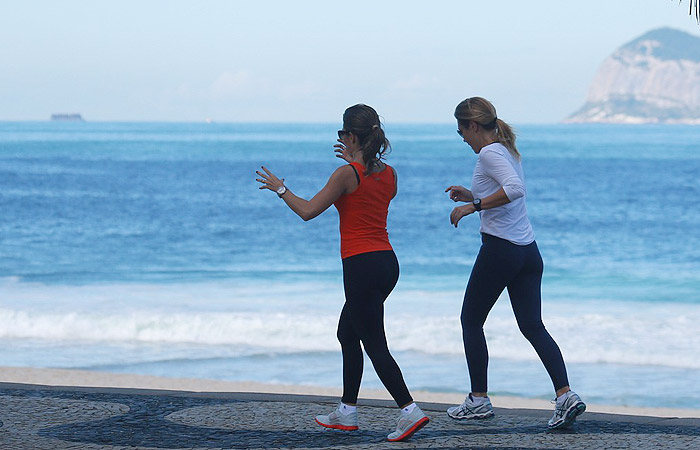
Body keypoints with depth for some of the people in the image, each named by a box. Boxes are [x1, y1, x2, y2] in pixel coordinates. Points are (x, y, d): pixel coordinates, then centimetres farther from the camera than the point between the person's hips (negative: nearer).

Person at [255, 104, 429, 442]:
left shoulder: (347, 174, -13)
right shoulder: (389, 174, 8)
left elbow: (308, 211, -7)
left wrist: (280, 189, 8)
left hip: (361, 265, -8)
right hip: (387, 262, 8)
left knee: (375, 346, -6)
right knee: (347, 334, 21)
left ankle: (410, 411, -16)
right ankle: (347, 412, 26)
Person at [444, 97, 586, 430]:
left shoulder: (488, 153, -12)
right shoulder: (507, 150, 16)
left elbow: (515, 189, -30)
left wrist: (473, 206, -24)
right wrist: (472, 196, 23)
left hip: (500, 250, -9)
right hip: (529, 252, 9)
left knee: (471, 321, 9)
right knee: (533, 326, 4)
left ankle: (479, 400, 13)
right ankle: (566, 395, -11)